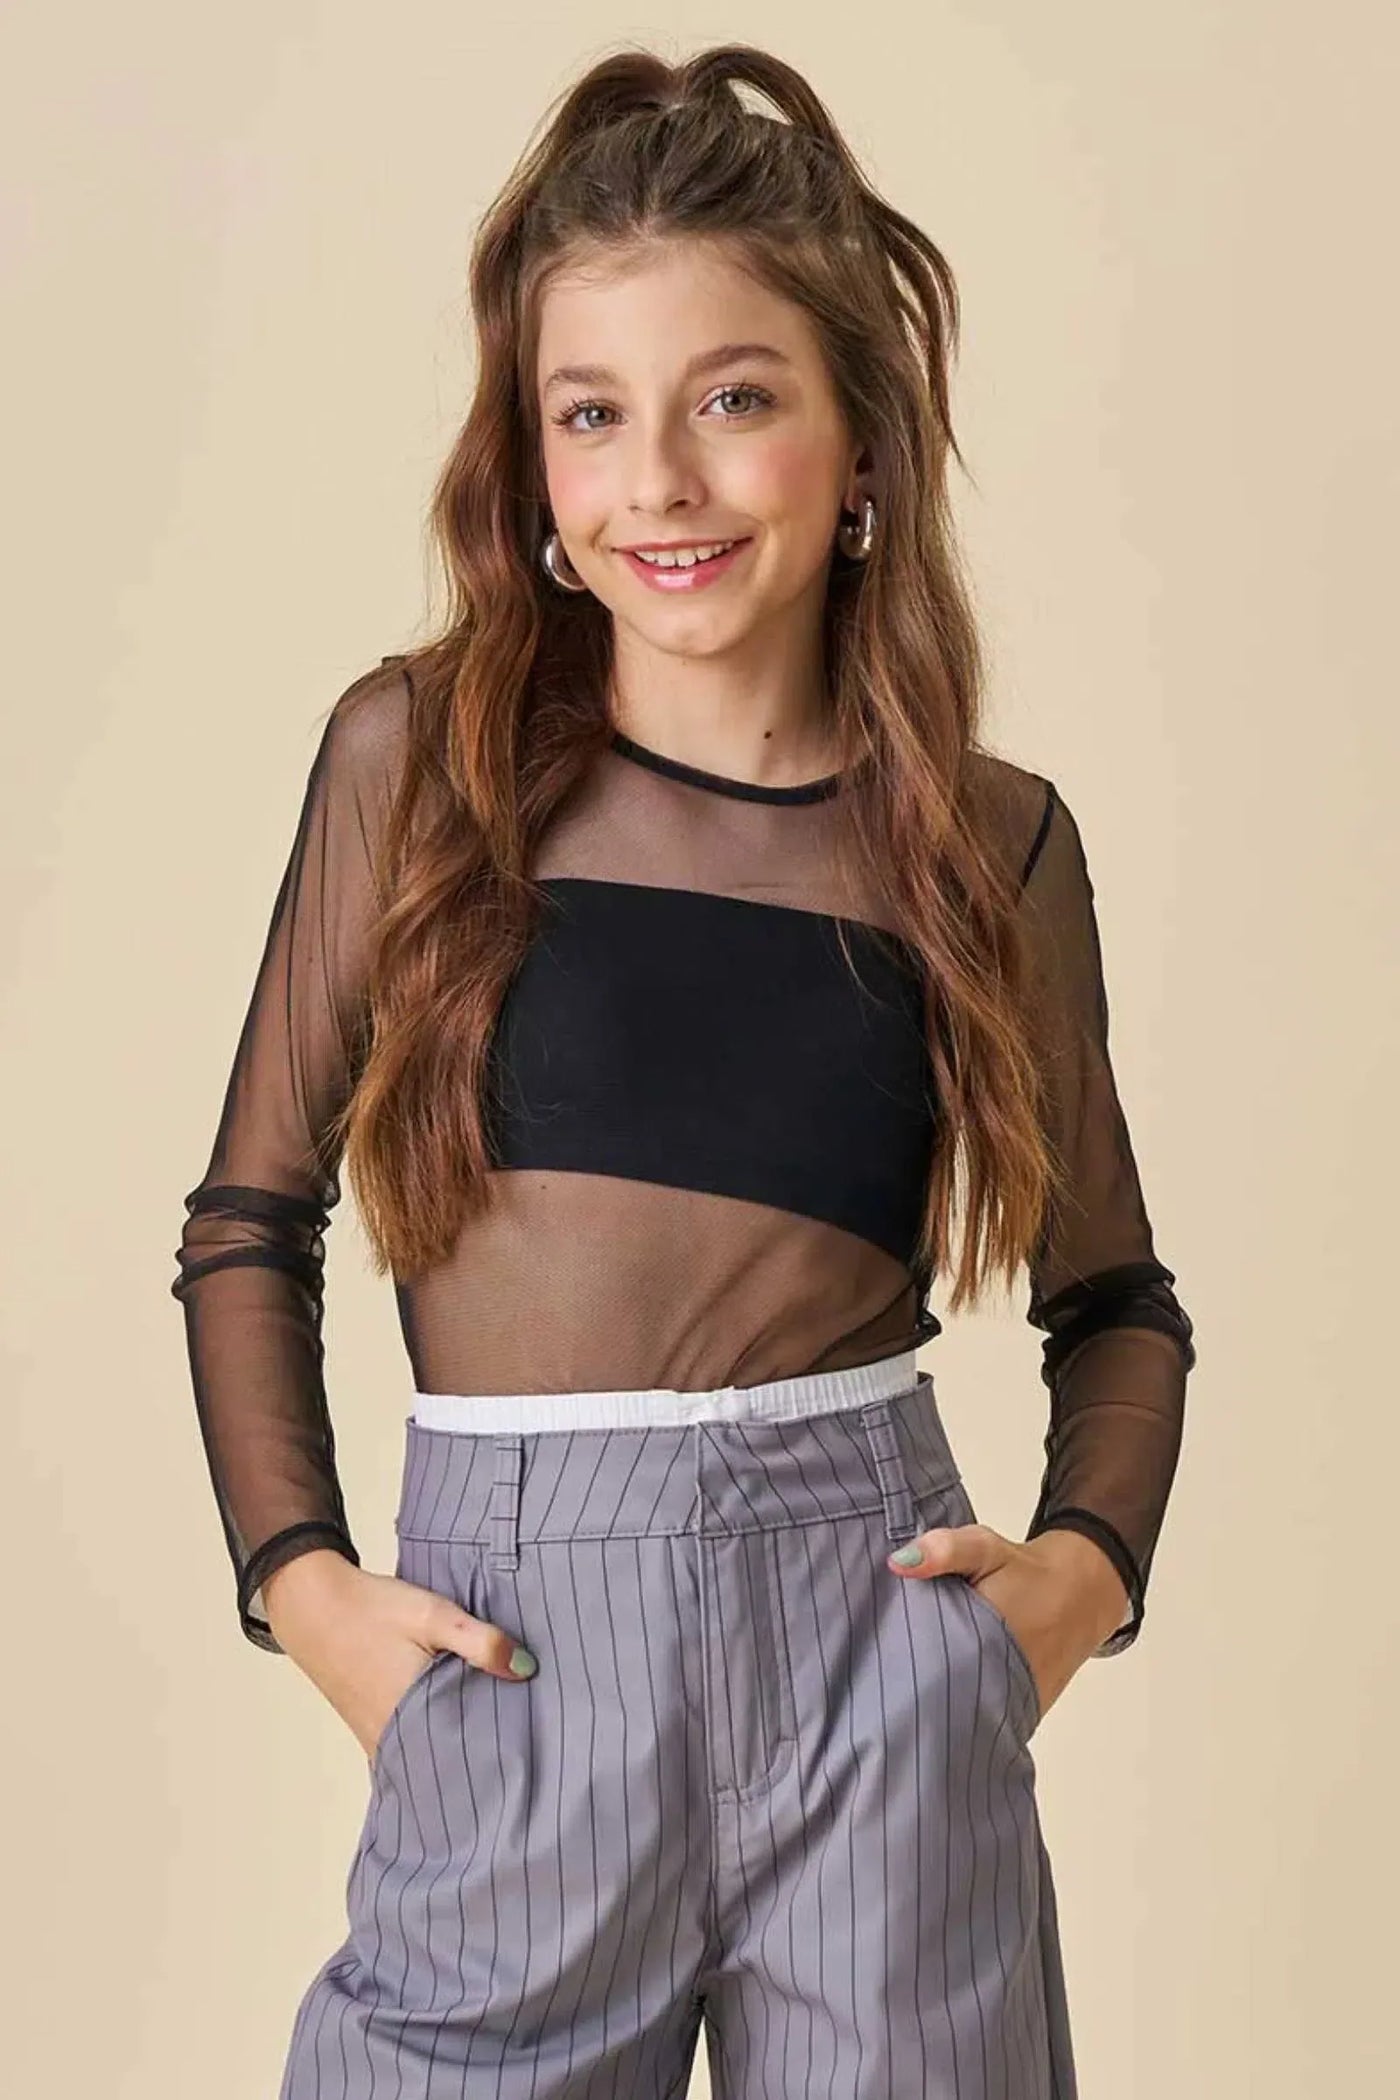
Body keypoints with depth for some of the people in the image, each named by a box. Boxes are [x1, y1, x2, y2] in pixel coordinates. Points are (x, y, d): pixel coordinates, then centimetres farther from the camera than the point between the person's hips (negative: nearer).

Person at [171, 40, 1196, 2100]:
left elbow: (1112, 1295, 13)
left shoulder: (989, 845, 1)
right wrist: (298, 1575, -4)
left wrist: (1086, 1565, -3)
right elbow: (250, 1221, 6)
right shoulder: (418, 757, -1)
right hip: (511, 1663, 0)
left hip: (879, 1636, 1)